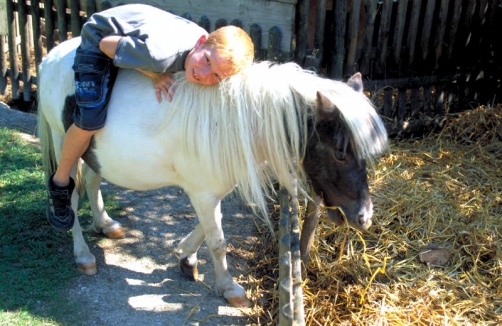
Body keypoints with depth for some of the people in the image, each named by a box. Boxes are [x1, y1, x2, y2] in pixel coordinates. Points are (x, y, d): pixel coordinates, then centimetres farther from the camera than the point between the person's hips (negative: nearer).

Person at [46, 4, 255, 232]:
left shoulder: (215, 48, -20)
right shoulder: (160, 53, -43)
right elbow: (107, 44, -27)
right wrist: (154, 75, -29)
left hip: (133, 33, 7)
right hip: (101, 35, -7)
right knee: (91, 120, -19)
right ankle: (59, 184, 8)